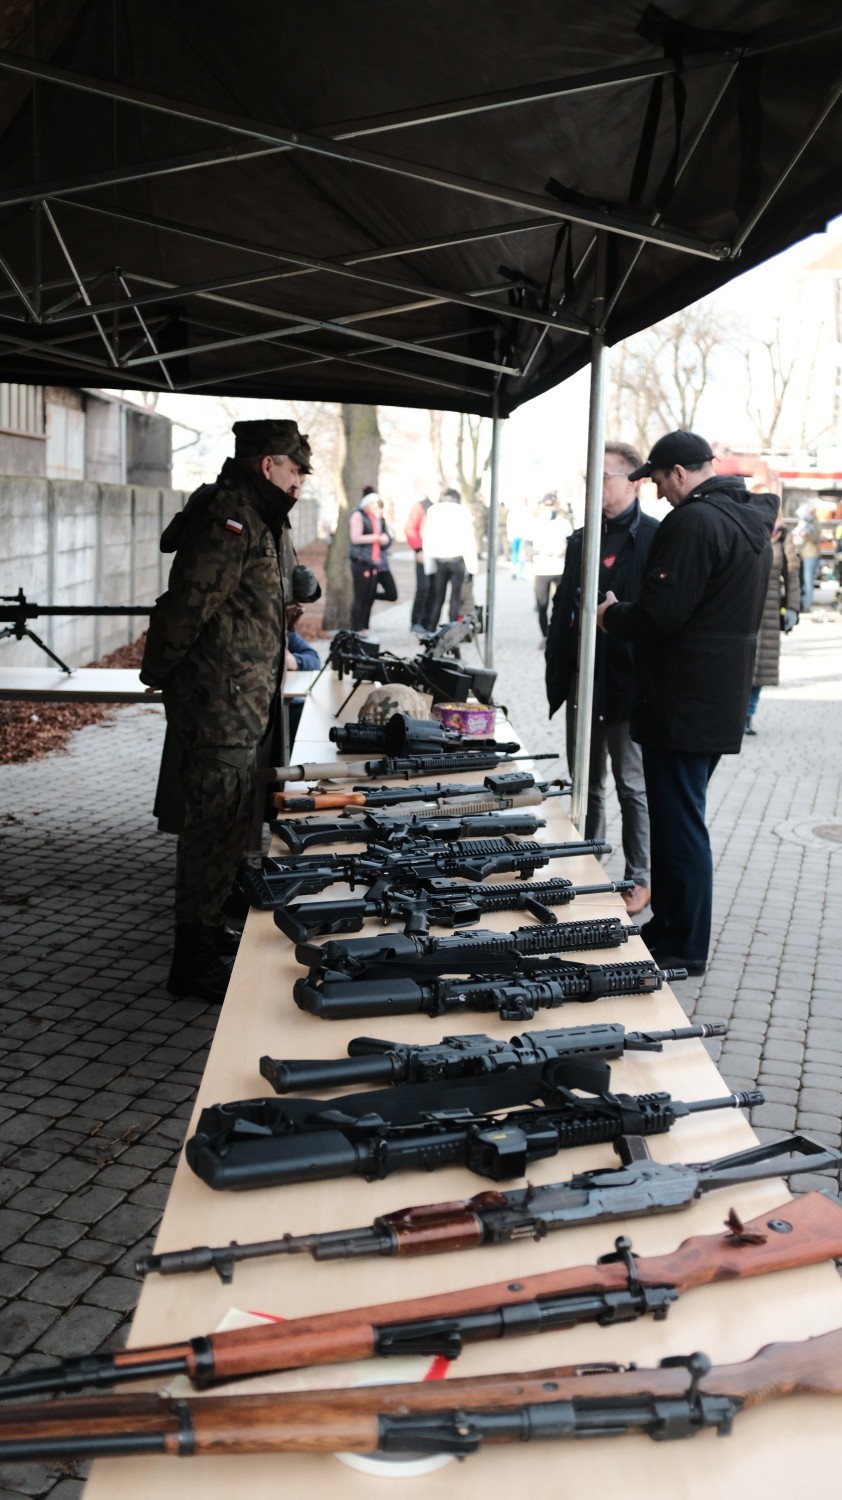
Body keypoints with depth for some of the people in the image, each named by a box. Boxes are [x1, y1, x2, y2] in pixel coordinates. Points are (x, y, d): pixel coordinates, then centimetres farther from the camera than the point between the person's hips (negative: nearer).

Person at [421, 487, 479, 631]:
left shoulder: (432, 511, 6)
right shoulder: (462, 511, 1)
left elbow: (427, 538, 3)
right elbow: (469, 539, -1)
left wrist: (428, 565, 4)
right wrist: (472, 564, 1)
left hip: (438, 559, 2)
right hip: (457, 558, -2)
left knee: (437, 597, 8)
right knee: (455, 597, 3)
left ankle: (430, 630, 3)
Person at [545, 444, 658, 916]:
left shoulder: (654, 538, -9)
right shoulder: (581, 540, 12)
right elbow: (564, 608, 13)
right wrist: (557, 673, 7)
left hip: (628, 683, -7)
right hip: (582, 680, 7)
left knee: (633, 786, 4)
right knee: (586, 784, 16)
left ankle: (639, 879, 16)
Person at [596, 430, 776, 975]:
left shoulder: (693, 521, -18)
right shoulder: (752, 519, 14)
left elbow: (658, 614, -23)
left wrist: (612, 615, -3)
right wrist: (627, 614, 20)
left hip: (684, 704, -10)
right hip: (723, 700, 10)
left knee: (679, 822, -2)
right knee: (681, 816, 19)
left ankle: (684, 948, 6)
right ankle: (671, 925, 29)